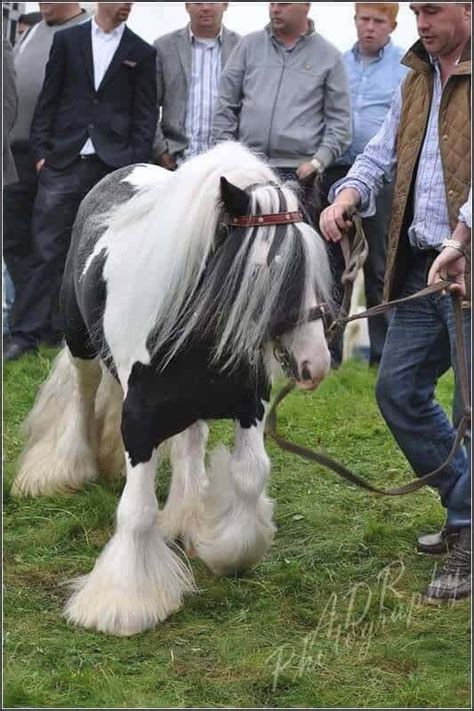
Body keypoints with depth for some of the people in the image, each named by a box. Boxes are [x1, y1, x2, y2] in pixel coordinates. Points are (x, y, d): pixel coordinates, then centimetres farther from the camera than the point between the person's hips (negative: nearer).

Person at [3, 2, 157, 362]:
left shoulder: (142, 52, 7)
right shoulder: (67, 40, 8)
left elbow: (145, 114, 5)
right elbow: (48, 99, 8)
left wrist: (137, 165, -3)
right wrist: (41, 150, 1)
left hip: (114, 166, 0)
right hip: (63, 161, 0)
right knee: (49, 248, -3)